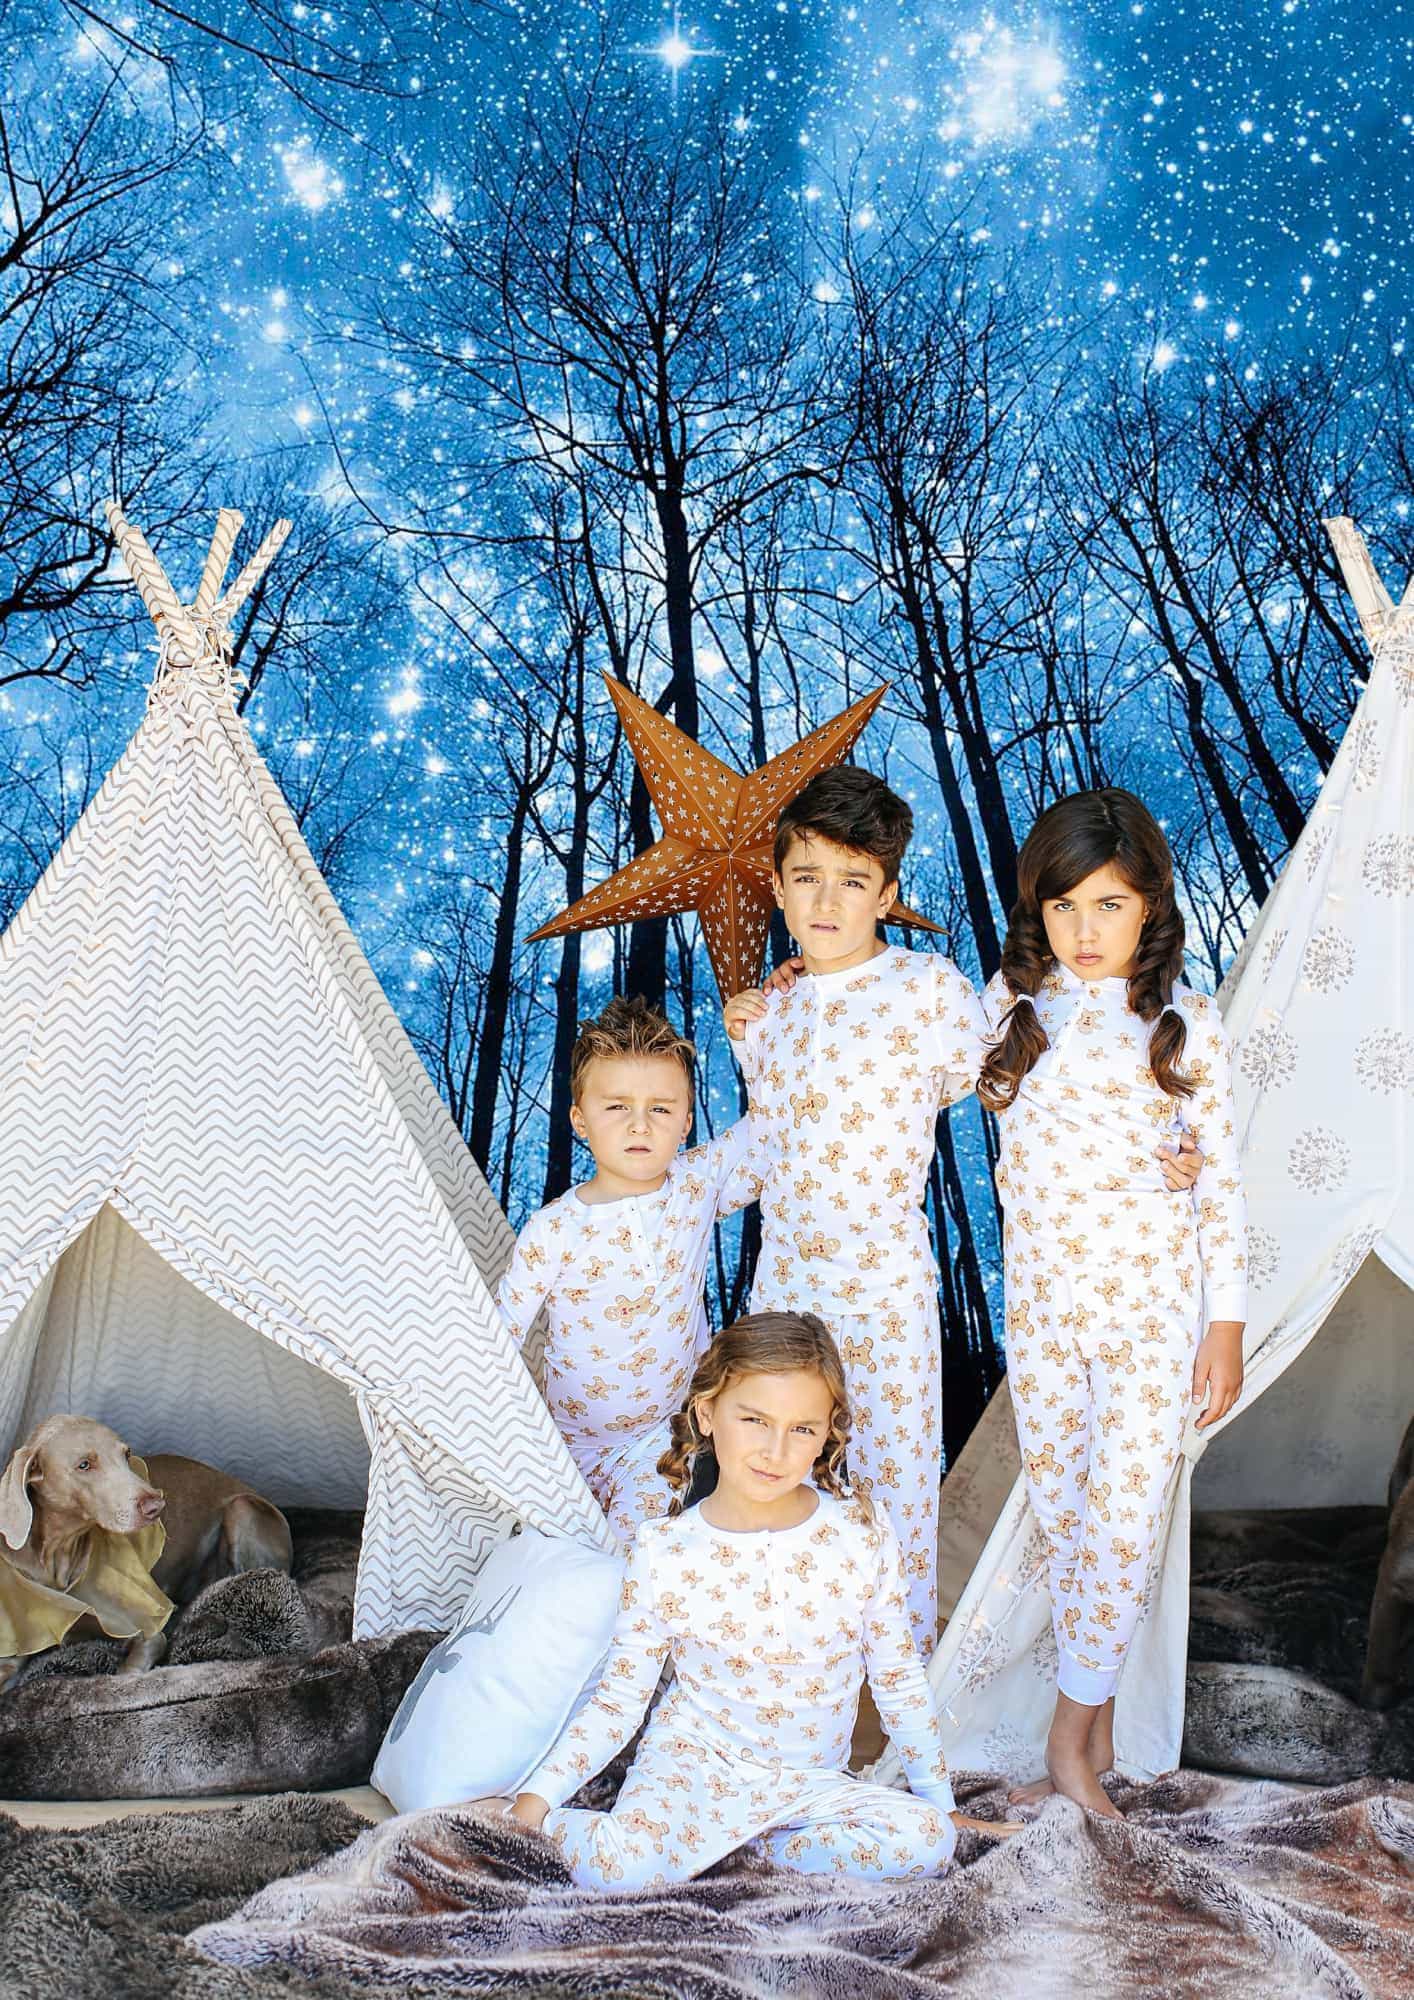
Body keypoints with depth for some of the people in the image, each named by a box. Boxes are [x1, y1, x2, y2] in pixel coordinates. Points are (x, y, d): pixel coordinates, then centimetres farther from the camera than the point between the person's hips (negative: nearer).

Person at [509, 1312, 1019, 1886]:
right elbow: (619, 1698, -2)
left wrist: (941, 1801, 10)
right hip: (693, 1759, -3)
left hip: (811, 1781, 3)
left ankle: (745, 1844, -8)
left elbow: (900, 1679, 5)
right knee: (617, 1866, -33)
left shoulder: (863, 1536, -8)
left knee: (927, 1840, -24)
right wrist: (538, 1795, -11)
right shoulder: (664, 1553, -11)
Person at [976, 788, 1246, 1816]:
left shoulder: (1187, 1022, -6)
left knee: (1126, 1520, -1)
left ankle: (1071, 1735, 17)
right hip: (1039, 1298, 3)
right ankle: (1098, 1721, 29)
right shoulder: (1011, 1001, 1)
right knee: (1060, 1510, 11)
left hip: (1152, 1302, -3)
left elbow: (1223, 1179, -2)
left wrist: (1227, 1321, -3)